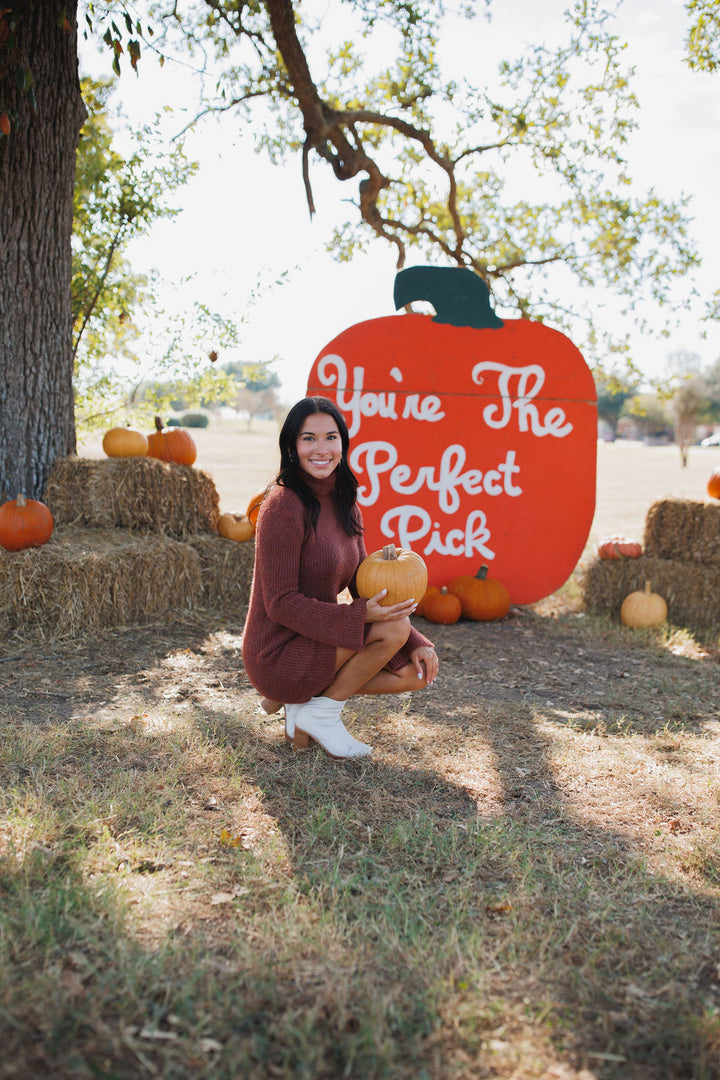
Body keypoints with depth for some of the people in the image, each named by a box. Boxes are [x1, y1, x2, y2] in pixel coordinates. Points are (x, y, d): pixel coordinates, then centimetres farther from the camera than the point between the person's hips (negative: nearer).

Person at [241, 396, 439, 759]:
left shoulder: (345, 504, 6)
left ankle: (302, 696, 9)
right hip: (277, 657, -8)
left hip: (315, 640, 8)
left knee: (415, 671, 3)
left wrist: (416, 643, -3)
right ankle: (322, 713, -2)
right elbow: (281, 603, -21)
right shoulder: (284, 507, -20)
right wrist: (360, 614, -28)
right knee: (394, 627, -21)